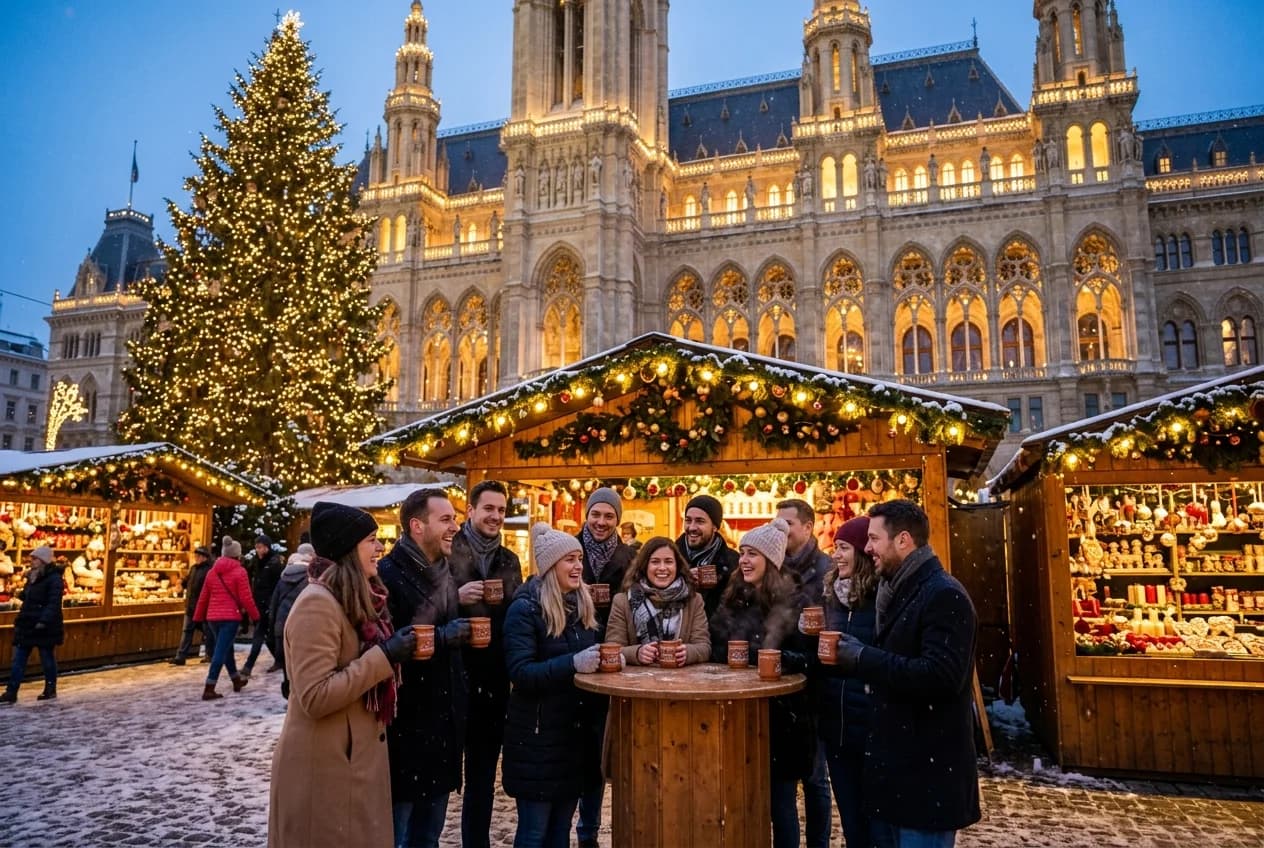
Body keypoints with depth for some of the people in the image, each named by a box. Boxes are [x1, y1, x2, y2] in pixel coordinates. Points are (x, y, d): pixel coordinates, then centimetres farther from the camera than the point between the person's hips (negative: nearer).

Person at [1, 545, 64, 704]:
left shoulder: (54, 578, -13)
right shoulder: (32, 577, 14)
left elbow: (54, 603, -22)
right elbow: (27, 602, 23)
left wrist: (44, 621, -29)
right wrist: (19, 620, 19)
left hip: (45, 627, -8)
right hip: (27, 626, 8)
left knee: (47, 659, 4)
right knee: (18, 660, 6)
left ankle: (50, 690, 16)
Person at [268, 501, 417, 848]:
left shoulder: (356, 597, 10)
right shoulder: (317, 603, -20)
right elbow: (315, 698, -25)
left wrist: (395, 650, 4)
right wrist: (384, 657, -23)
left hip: (358, 756, 9)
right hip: (324, 766, -9)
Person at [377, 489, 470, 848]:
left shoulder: (444, 573, 12)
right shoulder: (388, 575, -14)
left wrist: (462, 634, 7)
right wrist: (441, 636, -24)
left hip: (442, 721, 8)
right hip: (404, 723, -7)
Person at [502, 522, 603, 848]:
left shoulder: (582, 604, 7)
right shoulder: (525, 608, -14)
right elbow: (520, 672, -22)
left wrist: (606, 659, -9)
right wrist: (573, 663, -32)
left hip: (578, 731, 7)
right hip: (537, 734, -6)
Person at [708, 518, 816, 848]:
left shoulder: (792, 604, -9)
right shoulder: (732, 600, 8)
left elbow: (805, 661, -16)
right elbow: (717, 652, 16)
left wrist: (757, 657, -27)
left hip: (779, 716, -5)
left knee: (780, 801, 7)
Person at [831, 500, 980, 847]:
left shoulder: (944, 595, -18)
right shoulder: (903, 592, 12)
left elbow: (940, 677, -29)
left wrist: (862, 658, -23)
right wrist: (860, 652, 2)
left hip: (929, 770, -9)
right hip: (900, 760, 9)